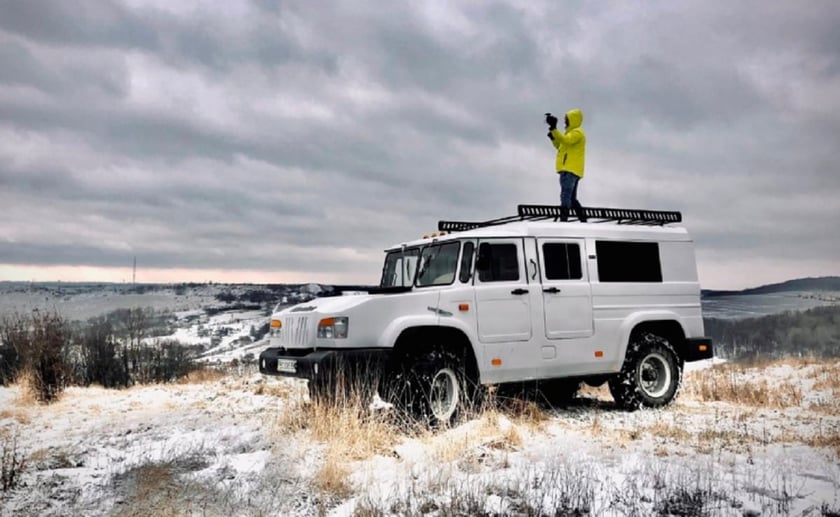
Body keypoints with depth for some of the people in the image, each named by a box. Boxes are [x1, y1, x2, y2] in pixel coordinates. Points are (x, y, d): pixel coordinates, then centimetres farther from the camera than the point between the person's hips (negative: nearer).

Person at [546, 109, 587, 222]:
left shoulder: (577, 132, -6)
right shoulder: (572, 132, 26)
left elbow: (565, 140, -26)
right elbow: (560, 146, 27)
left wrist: (553, 129, -31)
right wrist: (553, 136, 11)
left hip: (570, 170, -11)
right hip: (570, 169, 11)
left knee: (565, 196, -18)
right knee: (572, 198, 13)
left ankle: (563, 220, -26)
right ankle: (583, 221, 15)